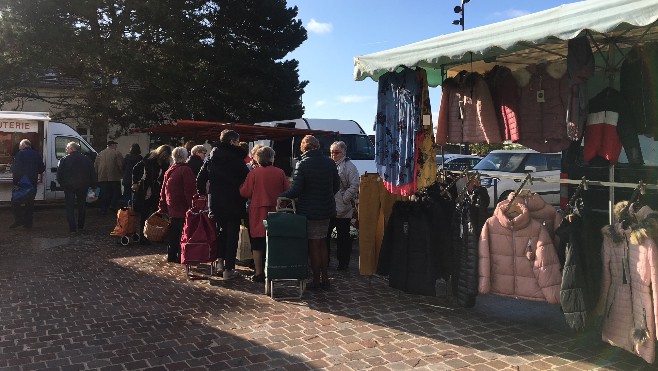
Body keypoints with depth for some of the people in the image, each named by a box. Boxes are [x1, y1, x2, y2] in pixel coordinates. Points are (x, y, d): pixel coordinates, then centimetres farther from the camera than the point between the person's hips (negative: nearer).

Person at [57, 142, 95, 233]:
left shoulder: (64, 159, -6)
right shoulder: (86, 159, 4)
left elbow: (59, 175, -6)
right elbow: (92, 174, 6)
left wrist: (62, 184, 8)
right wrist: (93, 186, 10)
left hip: (69, 186, -3)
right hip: (83, 187, 3)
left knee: (70, 207, 2)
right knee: (81, 206, 17)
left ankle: (72, 228, -5)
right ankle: (80, 226, 23)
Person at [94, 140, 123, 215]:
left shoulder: (100, 153, 12)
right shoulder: (117, 153, -4)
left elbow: (95, 165, 12)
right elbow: (121, 165, -9)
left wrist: (97, 175, 18)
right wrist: (122, 174, 2)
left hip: (102, 177, 4)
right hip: (114, 177, -4)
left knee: (104, 194, 7)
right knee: (116, 192, 10)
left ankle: (103, 210, 6)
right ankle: (113, 205, -2)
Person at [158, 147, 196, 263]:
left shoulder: (169, 171, 11)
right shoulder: (185, 170, -13)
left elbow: (163, 191, 14)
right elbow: (189, 191, -17)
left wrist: (162, 207, 19)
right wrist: (192, 207, -14)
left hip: (171, 208, 8)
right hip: (182, 208, -8)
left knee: (173, 233, 15)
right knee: (183, 233, -1)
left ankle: (171, 256, 22)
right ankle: (181, 257, 1)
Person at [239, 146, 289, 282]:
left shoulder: (253, 173, -7)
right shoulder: (280, 173, -2)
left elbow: (245, 193, -5)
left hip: (257, 212, -2)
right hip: (275, 211, 2)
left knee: (257, 245, 6)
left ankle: (259, 273, 9)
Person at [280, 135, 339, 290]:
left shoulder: (302, 164, -14)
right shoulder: (330, 163, 3)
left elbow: (296, 190, -19)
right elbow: (336, 186, 10)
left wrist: (281, 196, -4)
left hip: (309, 211, -6)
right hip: (326, 210, 6)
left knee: (314, 246, 4)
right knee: (322, 244, 17)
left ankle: (316, 280, 11)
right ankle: (324, 278, 23)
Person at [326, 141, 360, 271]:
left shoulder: (350, 167, -6)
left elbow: (355, 186, -13)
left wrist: (343, 199, -17)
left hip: (342, 210, -6)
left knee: (343, 237, 5)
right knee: (324, 235, 11)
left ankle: (343, 262, 16)